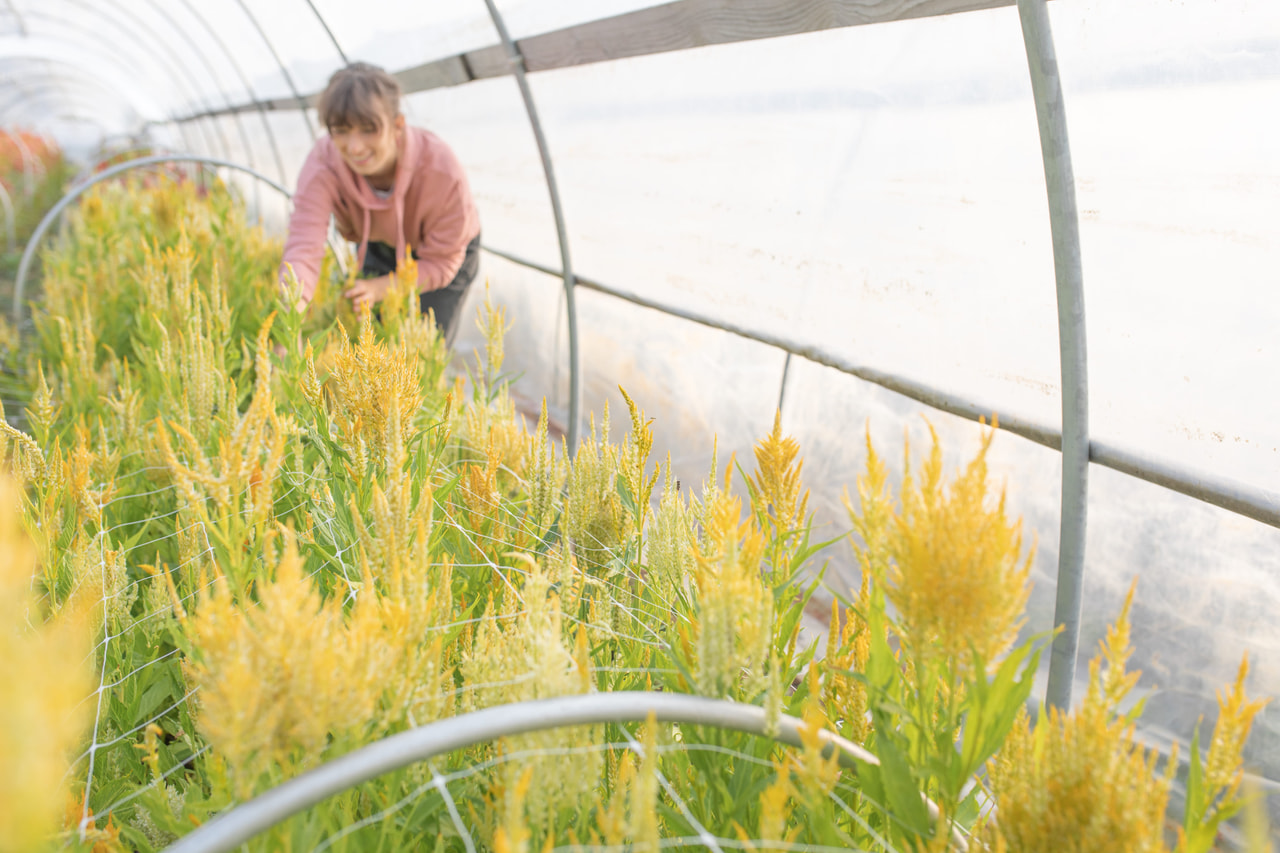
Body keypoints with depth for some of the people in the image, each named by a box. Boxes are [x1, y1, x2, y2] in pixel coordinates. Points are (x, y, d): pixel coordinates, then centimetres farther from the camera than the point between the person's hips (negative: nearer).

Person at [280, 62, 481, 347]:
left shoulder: (442, 171, -40)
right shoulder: (323, 164, -36)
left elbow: (441, 262, -28)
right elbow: (304, 244, -48)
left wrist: (380, 288, -44)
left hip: (446, 252, -2)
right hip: (377, 250, 2)